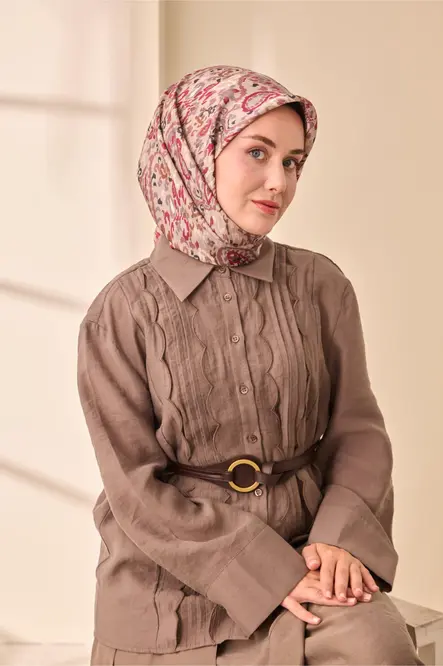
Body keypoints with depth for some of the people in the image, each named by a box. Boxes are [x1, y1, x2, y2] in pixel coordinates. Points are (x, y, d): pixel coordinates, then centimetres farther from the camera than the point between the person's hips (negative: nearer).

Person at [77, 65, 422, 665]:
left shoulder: (320, 285, 0)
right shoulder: (122, 313, -6)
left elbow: (356, 430, 3)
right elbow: (138, 489, -7)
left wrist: (340, 538, -15)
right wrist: (270, 572, -15)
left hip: (306, 554, 1)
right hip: (171, 576, 0)